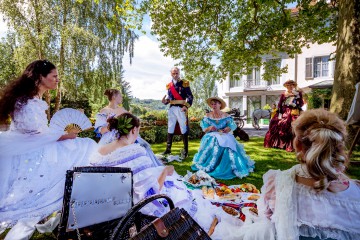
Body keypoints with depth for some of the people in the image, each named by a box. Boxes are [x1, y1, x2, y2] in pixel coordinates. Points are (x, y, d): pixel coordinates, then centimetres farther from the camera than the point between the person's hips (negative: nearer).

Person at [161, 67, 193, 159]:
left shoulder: (184, 83, 0)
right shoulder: (169, 85, 12)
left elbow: (190, 96, -4)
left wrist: (187, 106, -19)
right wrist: (165, 101, -5)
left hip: (181, 108, -5)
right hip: (172, 108, 5)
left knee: (184, 129, -2)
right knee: (170, 129, 9)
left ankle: (185, 151, 7)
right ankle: (168, 149, 20)